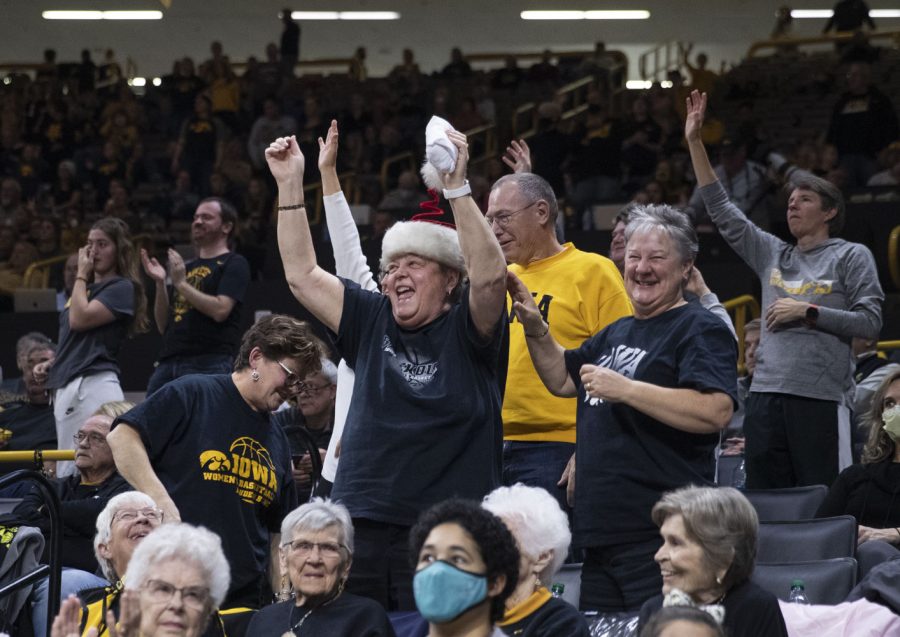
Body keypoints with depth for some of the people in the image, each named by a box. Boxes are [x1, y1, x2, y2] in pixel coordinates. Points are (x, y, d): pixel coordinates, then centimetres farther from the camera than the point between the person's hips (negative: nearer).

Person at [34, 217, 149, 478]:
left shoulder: (122, 288, 0)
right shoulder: (87, 288, 26)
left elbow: (80, 319, -11)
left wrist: (81, 276, 1)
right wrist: (51, 365, 16)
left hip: (94, 384, -9)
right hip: (64, 387, 9)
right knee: (66, 472, 4)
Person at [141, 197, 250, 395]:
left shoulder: (234, 264, 4)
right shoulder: (187, 267, 26)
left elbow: (220, 310, -12)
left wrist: (181, 283, -7)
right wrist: (160, 284, 8)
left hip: (208, 363, -7)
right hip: (168, 363, 7)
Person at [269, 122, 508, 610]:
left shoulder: (465, 331, 0)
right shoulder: (372, 321, 14)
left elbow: (489, 275, -18)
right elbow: (301, 273, 15)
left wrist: (455, 186, -24)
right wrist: (290, 185, 10)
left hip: (443, 533, -5)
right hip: (360, 527, 5)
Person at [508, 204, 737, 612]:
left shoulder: (700, 330, -7)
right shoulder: (617, 333, 22)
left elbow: (716, 411, -22)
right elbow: (561, 379, 34)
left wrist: (625, 390, -24)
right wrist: (536, 330, 16)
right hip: (601, 532, 9)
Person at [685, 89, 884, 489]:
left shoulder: (851, 256, 5)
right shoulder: (772, 254, 18)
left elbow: (869, 322, -3)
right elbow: (722, 211, 17)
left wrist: (808, 312, -9)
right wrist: (694, 143, 13)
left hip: (820, 397, -5)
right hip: (766, 393, 5)